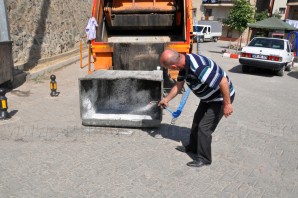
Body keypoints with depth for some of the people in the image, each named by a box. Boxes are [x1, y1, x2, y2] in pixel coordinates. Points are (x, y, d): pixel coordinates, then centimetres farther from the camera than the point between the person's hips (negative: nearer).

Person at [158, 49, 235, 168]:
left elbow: (223, 81, -35)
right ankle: (193, 147, 39)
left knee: (204, 127, -6)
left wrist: (227, 104, -26)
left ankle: (204, 159, 11)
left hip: (221, 97, -9)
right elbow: (178, 85, 8)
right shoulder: (183, 63, -7)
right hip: (208, 97, 10)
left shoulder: (198, 68, -39)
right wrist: (166, 99, 16)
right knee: (197, 121, 20)